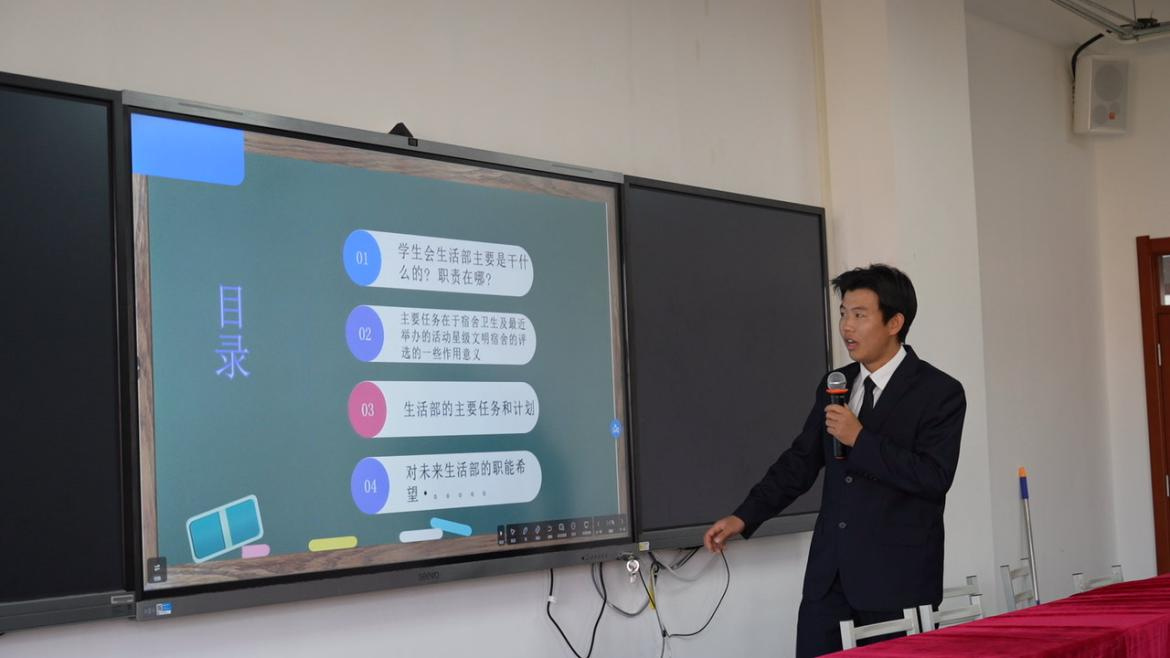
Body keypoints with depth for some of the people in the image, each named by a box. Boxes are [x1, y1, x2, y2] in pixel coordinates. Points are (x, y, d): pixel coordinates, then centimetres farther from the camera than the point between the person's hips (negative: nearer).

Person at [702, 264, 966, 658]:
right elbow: (800, 462, 14)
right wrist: (744, 517, 5)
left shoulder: (940, 392, -7)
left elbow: (935, 477, -17)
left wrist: (860, 439, -19)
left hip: (897, 578, -5)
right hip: (829, 574, 5)